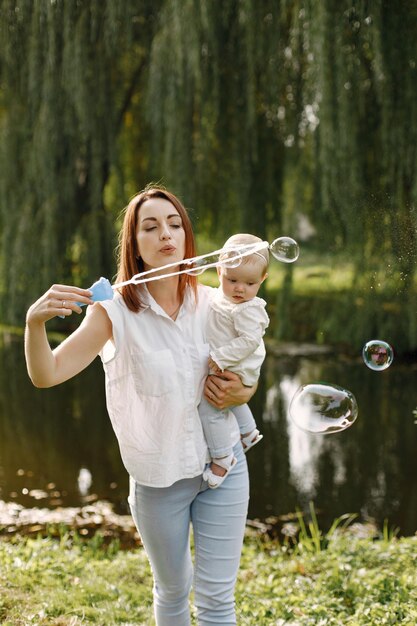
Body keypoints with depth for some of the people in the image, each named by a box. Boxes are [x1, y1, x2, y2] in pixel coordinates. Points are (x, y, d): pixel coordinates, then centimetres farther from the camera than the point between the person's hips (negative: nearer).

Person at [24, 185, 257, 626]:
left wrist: (242, 392, -12)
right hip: (158, 477, -1)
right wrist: (35, 321, -41)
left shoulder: (213, 304, -4)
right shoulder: (115, 312, -12)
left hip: (223, 464, 1)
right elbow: (45, 375, -21)